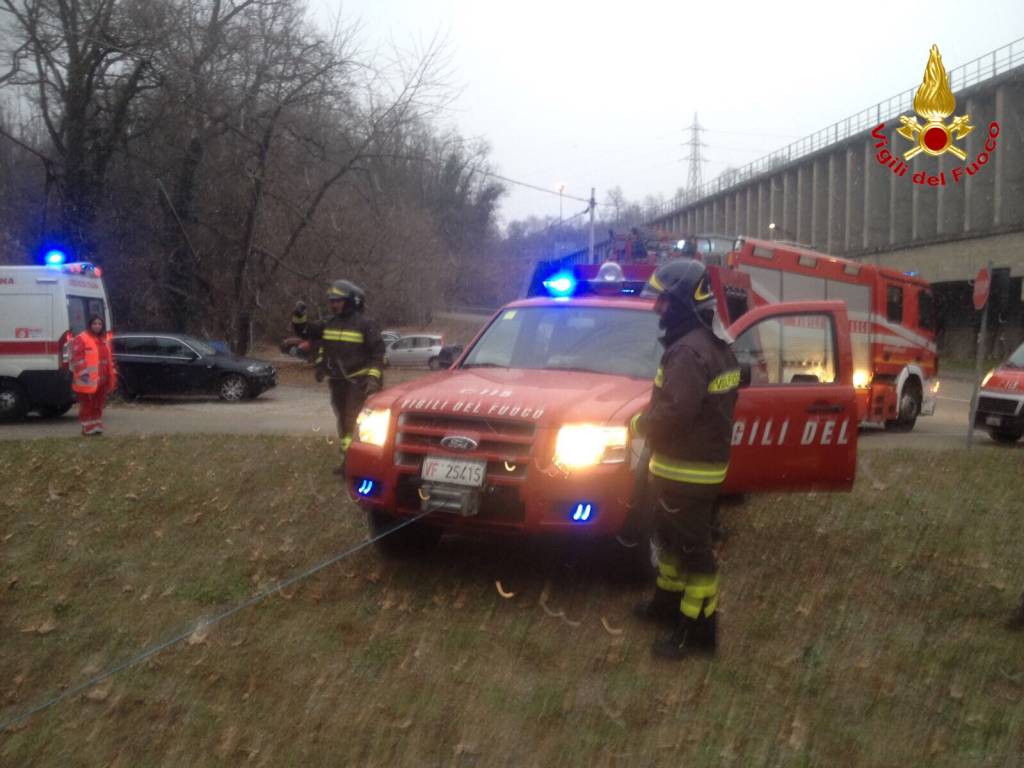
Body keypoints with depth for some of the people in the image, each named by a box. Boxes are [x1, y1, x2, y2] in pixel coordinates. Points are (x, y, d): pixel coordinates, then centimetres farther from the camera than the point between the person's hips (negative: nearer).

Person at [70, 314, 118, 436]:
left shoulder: (104, 340, 18)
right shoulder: (81, 339, -8)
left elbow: (109, 358, 24)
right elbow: (77, 358, -15)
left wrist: (113, 375, 19)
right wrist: (83, 373, -24)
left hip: (101, 380, 8)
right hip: (88, 381, -8)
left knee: (98, 404, 13)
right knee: (87, 405, -4)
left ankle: (96, 426, 21)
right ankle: (88, 428, 0)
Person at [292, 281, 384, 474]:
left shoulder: (365, 324, -9)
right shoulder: (330, 324, 9)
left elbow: (378, 352, -10)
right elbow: (304, 332, 15)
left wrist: (373, 377, -18)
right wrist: (298, 316, -4)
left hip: (358, 380, -7)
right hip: (337, 381, 7)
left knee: (354, 421, -15)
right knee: (343, 421, 13)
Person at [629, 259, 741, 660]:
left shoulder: (688, 352, -23)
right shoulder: (715, 347, 11)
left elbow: (676, 411, -31)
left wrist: (639, 423, -13)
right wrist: (651, 421, 9)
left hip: (686, 471, -11)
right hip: (707, 459, 11)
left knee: (693, 549, -2)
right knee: (670, 536, 24)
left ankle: (699, 630, 7)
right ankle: (668, 603, 39)